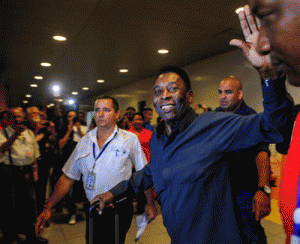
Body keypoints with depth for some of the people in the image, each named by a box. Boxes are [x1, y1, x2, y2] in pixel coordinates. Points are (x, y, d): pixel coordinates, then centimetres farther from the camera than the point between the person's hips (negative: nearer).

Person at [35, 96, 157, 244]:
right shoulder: (84, 142, 1)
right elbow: (68, 177, 5)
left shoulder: (130, 140, -8)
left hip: (119, 210, -3)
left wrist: (149, 204, -5)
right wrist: (48, 207, -1)